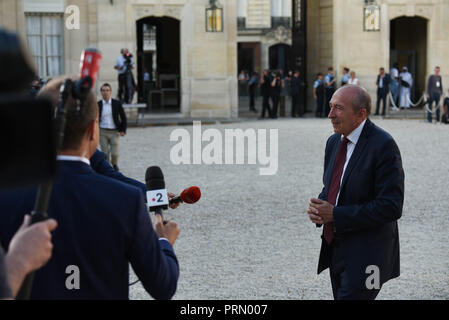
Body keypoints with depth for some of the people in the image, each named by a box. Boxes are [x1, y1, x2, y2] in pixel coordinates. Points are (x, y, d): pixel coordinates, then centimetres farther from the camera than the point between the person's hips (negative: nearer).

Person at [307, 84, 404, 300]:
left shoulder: (383, 145, -17)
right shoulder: (334, 142, 9)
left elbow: (391, 207, -21)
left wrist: (335, 215, -20)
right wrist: (319, 208, -4)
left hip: (366, 255, -8)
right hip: (336, 249, 8)